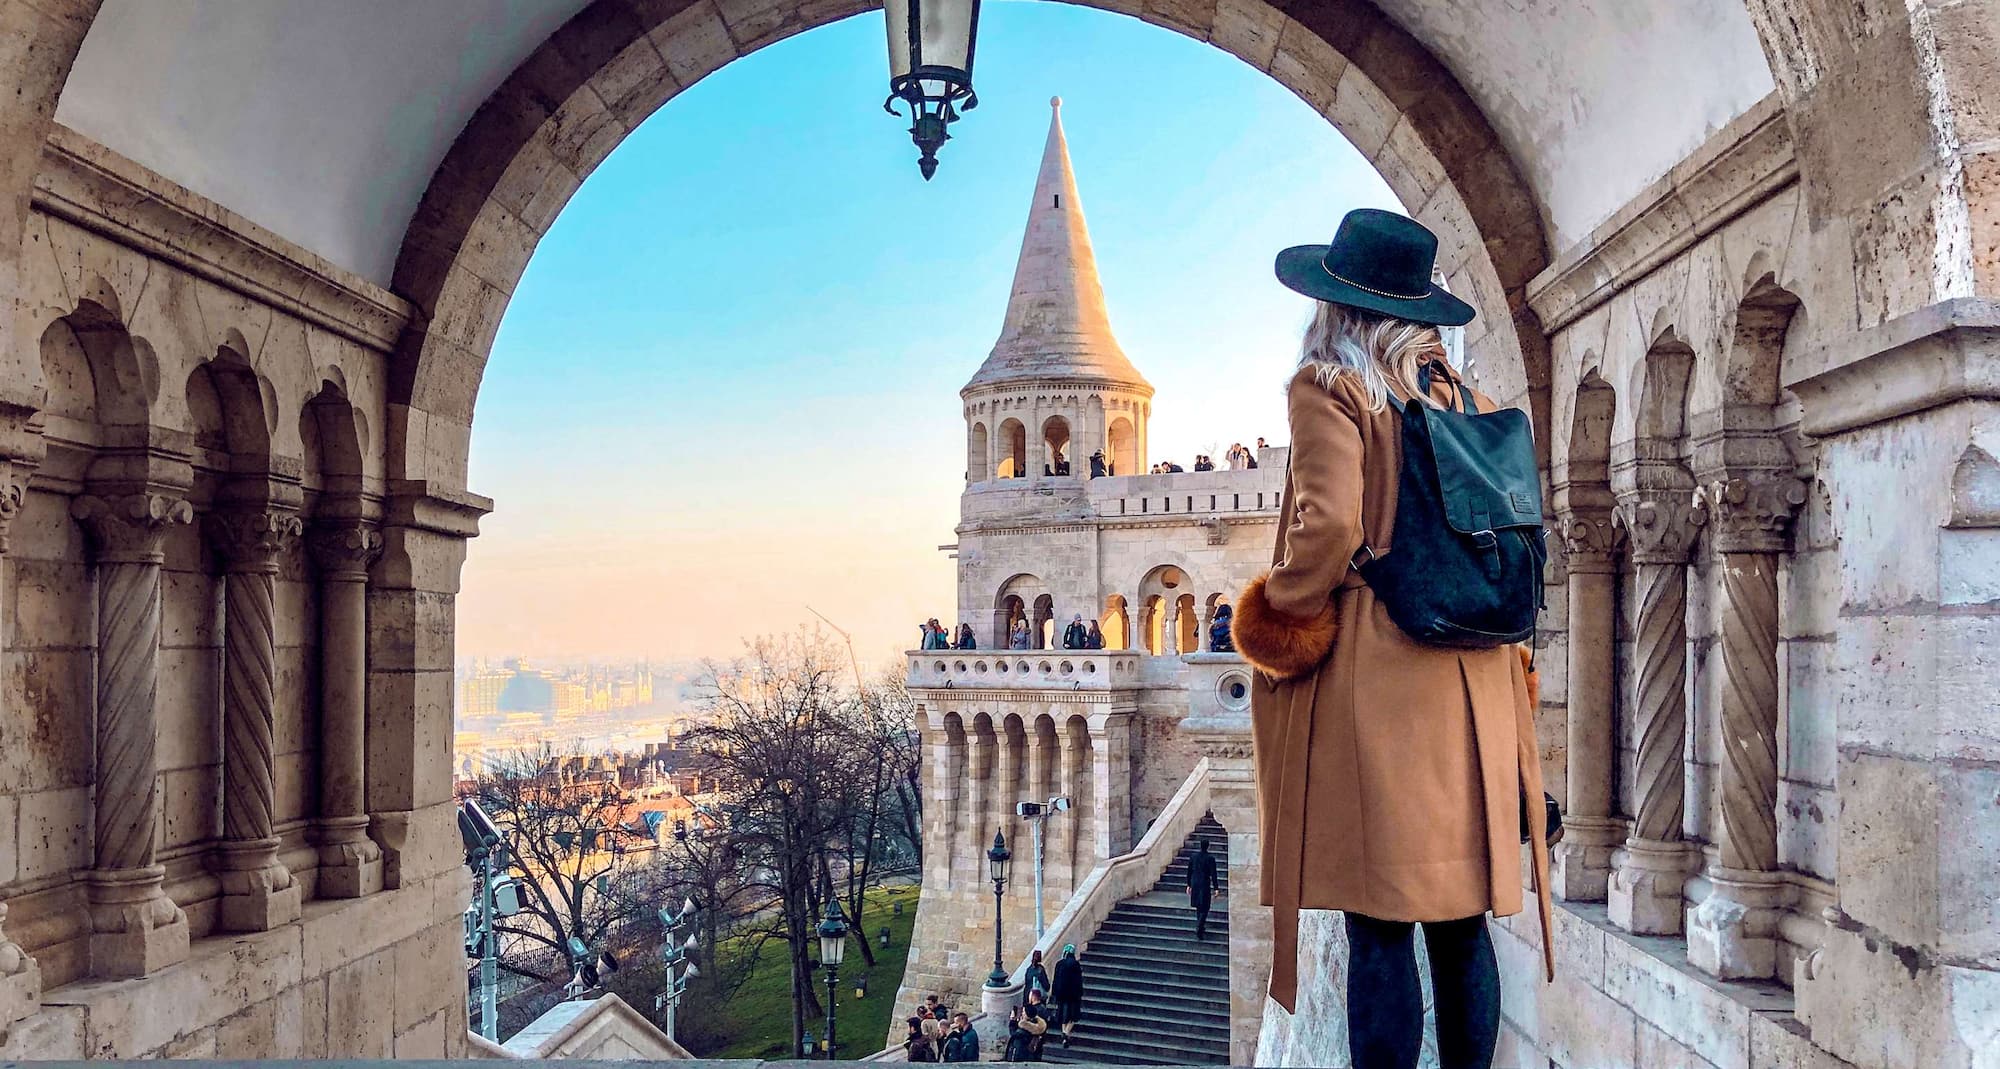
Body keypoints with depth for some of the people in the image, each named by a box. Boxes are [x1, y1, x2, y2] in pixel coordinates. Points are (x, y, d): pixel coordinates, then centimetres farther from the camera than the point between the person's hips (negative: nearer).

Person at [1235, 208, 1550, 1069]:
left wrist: (1283, 608, 0)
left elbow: (1330, 524, -16)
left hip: (1372, 675, -6)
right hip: (1472, 680, 7)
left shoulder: (1327, 385, -4)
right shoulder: (1465, 396, 15)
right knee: (1460, 919, 12)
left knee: (1380, 926, -3)